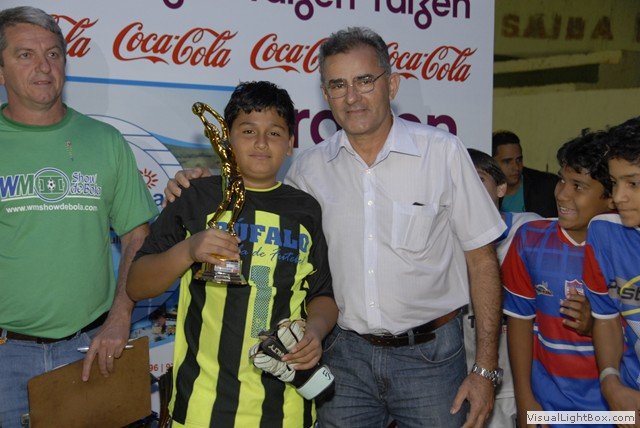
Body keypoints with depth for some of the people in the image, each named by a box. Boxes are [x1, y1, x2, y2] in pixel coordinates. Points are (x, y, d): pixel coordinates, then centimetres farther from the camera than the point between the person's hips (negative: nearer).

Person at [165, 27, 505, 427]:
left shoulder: (443, 151, -8)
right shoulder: (309, 167, -1)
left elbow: (482, 259, -5)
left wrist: (486, 368, -7)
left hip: (428, 353, -2)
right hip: (345, 352, 2)